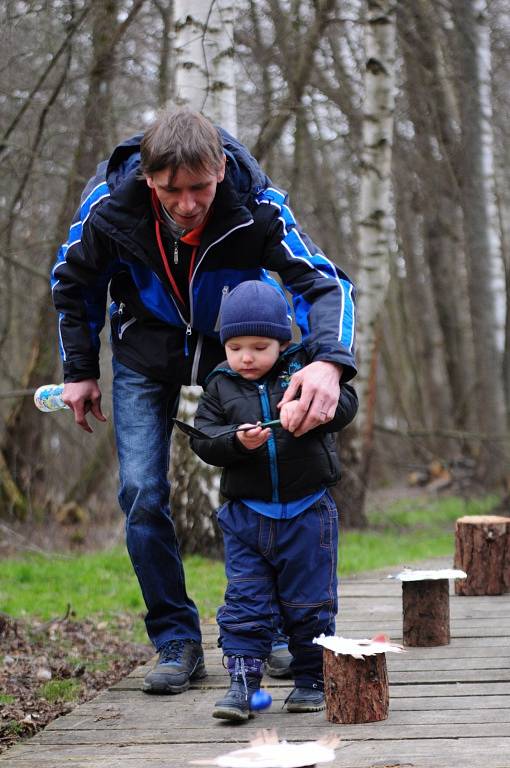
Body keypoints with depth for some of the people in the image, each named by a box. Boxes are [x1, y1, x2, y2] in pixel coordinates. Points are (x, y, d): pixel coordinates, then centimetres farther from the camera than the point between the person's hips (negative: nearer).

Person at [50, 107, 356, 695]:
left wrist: (328, 360, -50)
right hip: (146, 355, 0)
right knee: (141, 495, -10)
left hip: (234, 349, 0)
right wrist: (80, 371, -2)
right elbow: (72, 282, -6)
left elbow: (322, 281, -31)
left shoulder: (255, 206, -31)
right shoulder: (109, 206, -27)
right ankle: (177, 643, 1)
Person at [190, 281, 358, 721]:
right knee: (245, 603, -1)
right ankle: (242, 681, 1)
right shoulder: (221, 387, 6)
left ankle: (312, 679, 19)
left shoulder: (303, 370, 1)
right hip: (246, 515, 1)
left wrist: (306, 406, -29)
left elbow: (345, 404, -10)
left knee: (309, 602, 6)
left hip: (307, 512, -1)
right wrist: (237, 442, -21)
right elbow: (204, 440, -2)